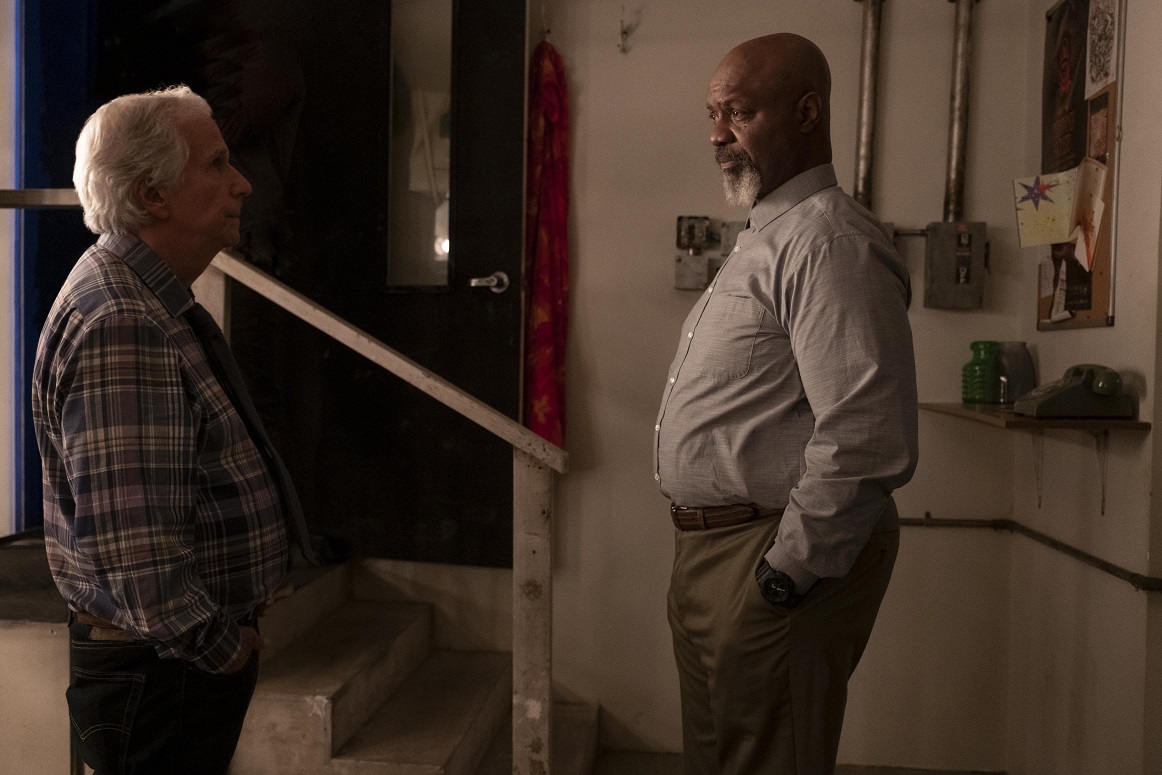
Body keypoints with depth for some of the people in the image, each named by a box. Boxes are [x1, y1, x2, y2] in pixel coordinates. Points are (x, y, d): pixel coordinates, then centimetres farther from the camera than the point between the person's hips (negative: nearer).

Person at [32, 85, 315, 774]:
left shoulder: (158, 304, 9)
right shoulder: (121, 329, -26)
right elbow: (133, 550, -33)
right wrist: (221, 646, -17)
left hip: (201, 657, 10)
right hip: (163, 680, -10)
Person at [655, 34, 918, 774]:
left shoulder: (829, 240, -17)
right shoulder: (764, 236, 17)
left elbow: (866, 439, -27)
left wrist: (785, 576, -19)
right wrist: (706, 561, 18)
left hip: (772, 557, -10)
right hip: (711, 548, 10)